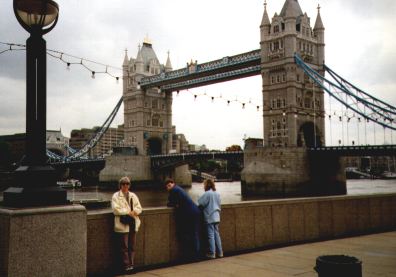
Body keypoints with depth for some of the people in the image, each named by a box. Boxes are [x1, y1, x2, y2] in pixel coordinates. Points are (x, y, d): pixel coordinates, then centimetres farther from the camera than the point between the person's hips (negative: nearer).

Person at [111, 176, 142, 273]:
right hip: (122, 224, -5)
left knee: (132, 246, 9)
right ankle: (126, 265, 6)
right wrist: (128, 212, -14)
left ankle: (131, 264, 17)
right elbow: (116, 209, -11)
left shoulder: (133, 195, 16)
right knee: (124, 246, -2)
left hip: (133, 223, 5)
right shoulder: (116, 196, 1)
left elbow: (139, 208, 11)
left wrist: (134, 212, -11)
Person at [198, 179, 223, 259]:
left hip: (209, 217, -7)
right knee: (217, 234, 12)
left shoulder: (207, 194, -13)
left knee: (211, 235, -2)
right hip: (216, 217, 7)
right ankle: (219, 252, 15)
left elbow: (200, 203, -13)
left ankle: (212, 253, 1)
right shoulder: (217, 193, 9)